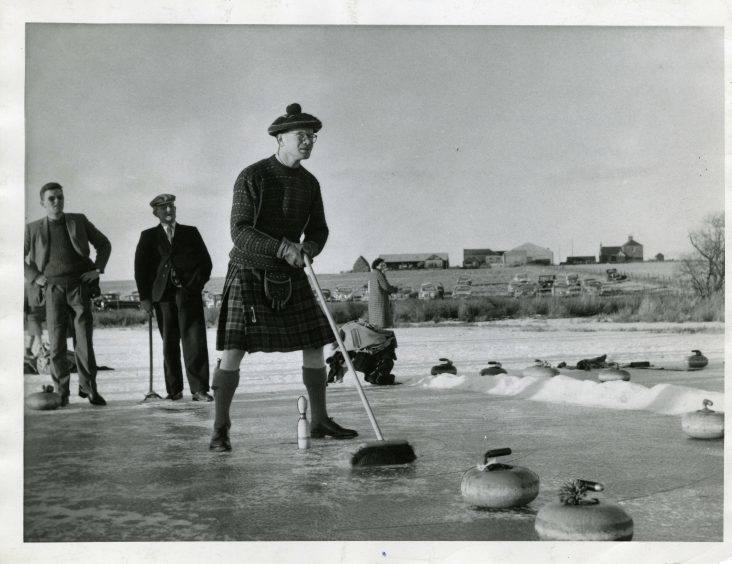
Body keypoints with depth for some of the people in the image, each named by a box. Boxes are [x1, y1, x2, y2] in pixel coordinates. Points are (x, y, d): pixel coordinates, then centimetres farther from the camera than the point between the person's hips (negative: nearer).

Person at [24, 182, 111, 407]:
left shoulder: (79, 221, 7)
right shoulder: (33, 229, 6)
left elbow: (104, 245, 14)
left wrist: (97, 270, 2)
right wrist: (35, 278, -1)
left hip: (80, 287, 0)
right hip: (53, 290, 0)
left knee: (85, 339, -4)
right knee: (56, 343, 0)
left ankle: (89, 388, 4)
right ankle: (62, 392, 8)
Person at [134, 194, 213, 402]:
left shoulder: (190, 232, 14)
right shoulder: (148, 236, 13)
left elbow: (205, 261, 11)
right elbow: (140, 267, 7)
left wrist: (196, 284, -2)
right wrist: (144, 297, -3)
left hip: (188, 293, -1)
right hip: (163, 295, 1)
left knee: (194, 341, -8)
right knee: (169, 344, 2)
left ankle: (199, 389, -9)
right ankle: (174, 390, 9)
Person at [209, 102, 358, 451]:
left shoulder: (310, 183, 4)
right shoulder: (252, 177, -14)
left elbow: (318, 230, 11)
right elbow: (240, 233, -20)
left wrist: (308, 249, -13)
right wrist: (282, 248, -33)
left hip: (290, 276, 6)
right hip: (249, 272, -6)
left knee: (314, 345, 4)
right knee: (234, 350, -12)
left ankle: (319, 421, 18)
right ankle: (220, 430, -1)